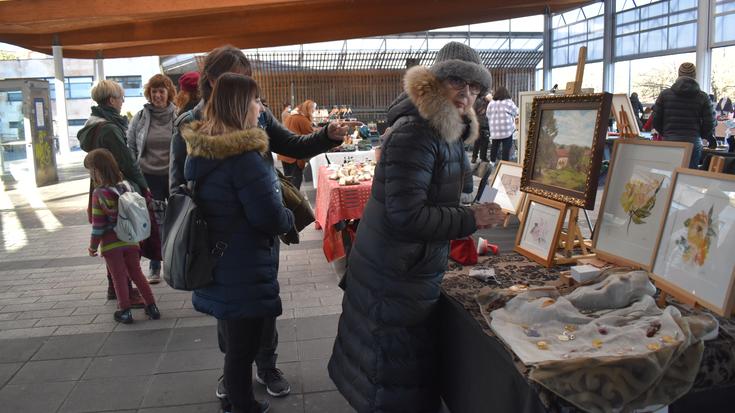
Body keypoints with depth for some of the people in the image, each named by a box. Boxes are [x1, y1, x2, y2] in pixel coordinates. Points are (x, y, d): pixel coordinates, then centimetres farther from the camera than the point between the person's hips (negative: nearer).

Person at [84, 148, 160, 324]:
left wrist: (93, 246, -1)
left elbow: (98, 225, -12)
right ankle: (151, 306, 16)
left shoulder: (99, 194, -15)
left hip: (110, 243, -4)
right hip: (130, 241, 4)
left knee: (119, 277, 8)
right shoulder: (128, 187, -2)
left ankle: (125, 311, 13)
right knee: (137, 273, 15)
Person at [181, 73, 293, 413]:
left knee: (232, 341, 24)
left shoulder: (199, 150, 4)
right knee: (243, 347, 8)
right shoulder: (244, 156, -24)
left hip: (215, 264, 9)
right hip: (244, 273, -9)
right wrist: (289, 218, -2)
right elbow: (270, 218, -24)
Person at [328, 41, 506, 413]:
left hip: (418, 270, 10)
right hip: (394, 281, -10)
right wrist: (472, 219, -21)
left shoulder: (446, 133, 9)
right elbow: (406, 216, -28)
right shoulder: (413, 134, -23)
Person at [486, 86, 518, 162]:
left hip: (494, 129, 4)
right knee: (506, 147, 0)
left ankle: (492, 161, 18)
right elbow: (516, 112, 6)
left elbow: (488, 116, 8)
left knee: (494, 146, 13)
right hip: (507, 129, -4)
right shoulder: (508, 102, -5)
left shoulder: (491, 103, 4)